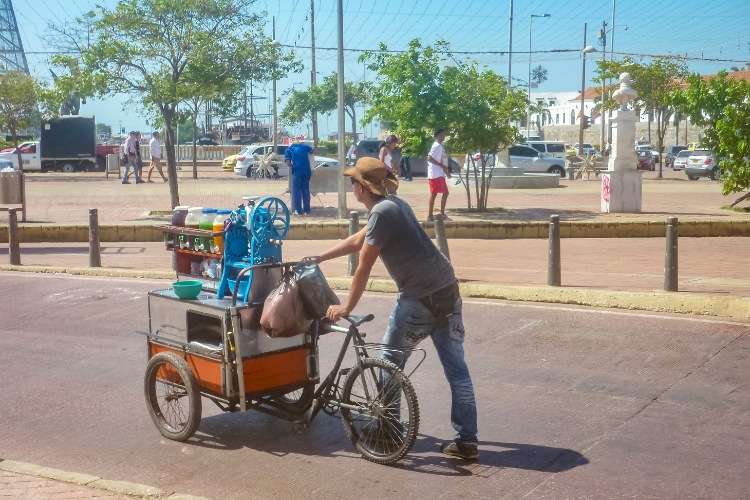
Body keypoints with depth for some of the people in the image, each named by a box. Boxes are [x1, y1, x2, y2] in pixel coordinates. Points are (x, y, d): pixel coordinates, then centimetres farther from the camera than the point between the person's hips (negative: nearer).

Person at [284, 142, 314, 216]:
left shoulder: (289, 149, 12)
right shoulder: (304, 146, 19)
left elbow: (288, 163, 1)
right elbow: (313, 150, 39)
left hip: (297, 171, -3)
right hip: (307, 170, 3)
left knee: (297, 190, 5)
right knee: (306, 190, 12)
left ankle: (299, 210, 4)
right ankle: (307, 210, 13)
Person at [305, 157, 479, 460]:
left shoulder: (382, 213, -14)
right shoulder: (393, 204, 15)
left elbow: (363, 267, -11)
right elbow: (356, 241, 26)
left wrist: (347, 307, -1)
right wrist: (318, 259, 34)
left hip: (420, 299, -9)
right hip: (447, 290, 9)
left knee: (390, 362, 10)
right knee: (456, 367, 7)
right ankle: (466, 440, 11)